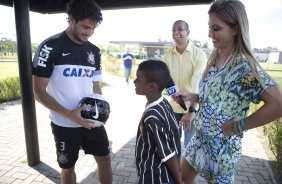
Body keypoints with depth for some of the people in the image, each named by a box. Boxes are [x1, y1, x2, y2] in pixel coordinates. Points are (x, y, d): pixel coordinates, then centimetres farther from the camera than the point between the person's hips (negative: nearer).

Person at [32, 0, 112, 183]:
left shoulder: (94, 51, 4)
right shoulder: (51, 46, -12)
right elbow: (39, 90, -12)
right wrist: (68, 114, -24)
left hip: (92, 120, 4)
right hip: (64, 124, -3)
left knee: (105, 158, 11)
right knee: (68, 166, 16)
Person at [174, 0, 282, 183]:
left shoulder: (244, 66, -23)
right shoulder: (215, 58, 1)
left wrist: (238, 126, -24)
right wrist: (192, 96, -2)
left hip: (222, 145, -7)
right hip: (200, 137, 7)